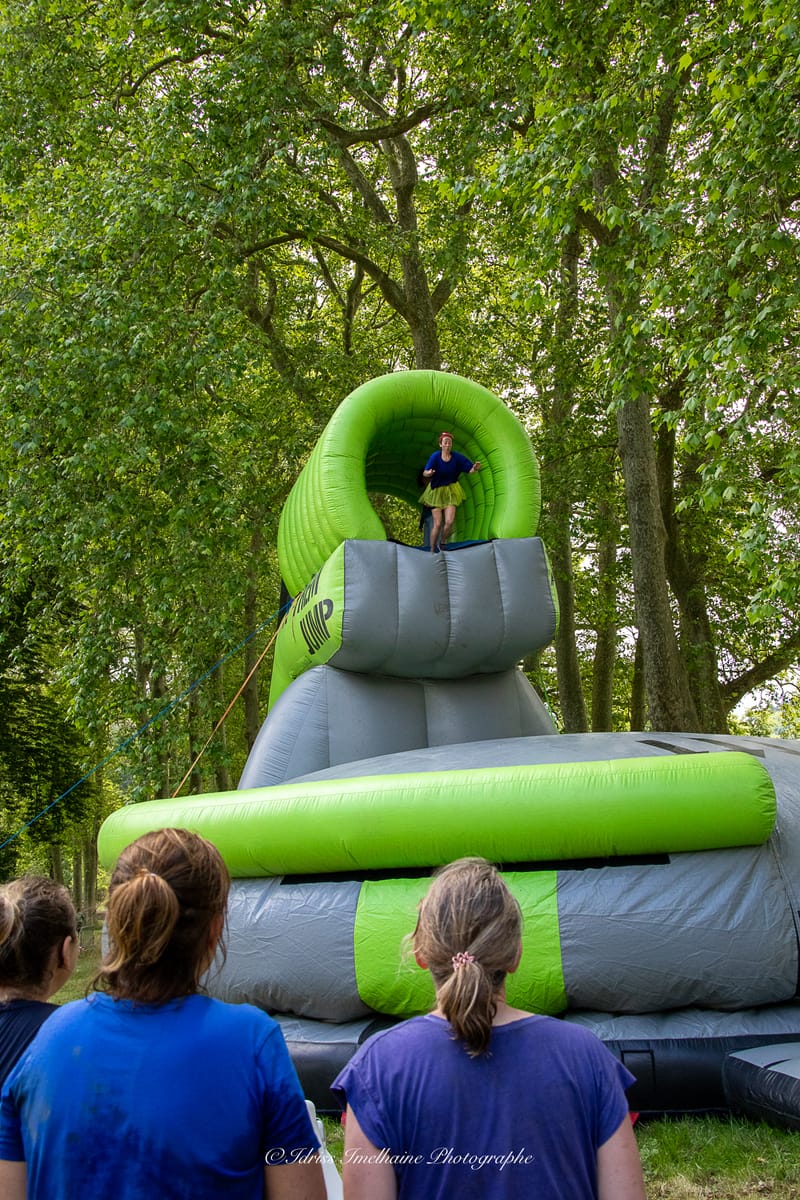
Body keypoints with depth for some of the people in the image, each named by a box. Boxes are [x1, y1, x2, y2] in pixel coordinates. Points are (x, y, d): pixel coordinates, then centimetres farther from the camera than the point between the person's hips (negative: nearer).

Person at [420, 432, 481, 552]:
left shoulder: (457, 457, -8)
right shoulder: (435, 456, -14)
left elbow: (469, 471, -5)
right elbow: (425, 473, -24)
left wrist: (475, 468, -28)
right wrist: (429, 473, -47)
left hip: (450, 491, 2)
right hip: (436, 491, -2)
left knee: (449, 522, -11)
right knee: (437, 524, -5)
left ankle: (442, 543, 16)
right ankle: (432, 550, 11)